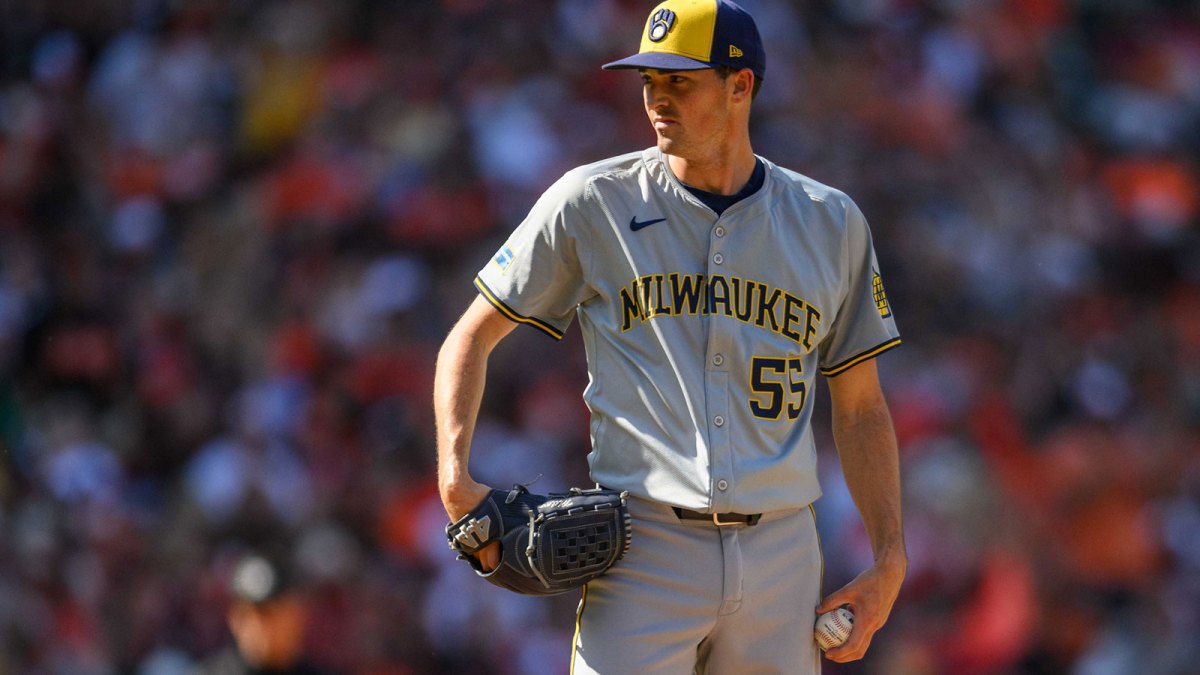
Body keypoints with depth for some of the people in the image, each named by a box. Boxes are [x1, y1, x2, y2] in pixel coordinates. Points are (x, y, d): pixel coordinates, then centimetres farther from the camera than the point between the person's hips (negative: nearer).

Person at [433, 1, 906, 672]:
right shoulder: (591, 202, 3)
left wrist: (890, 564, 5)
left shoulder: (831, 223, 9)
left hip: (780, 557, 2)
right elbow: (472, 336, 10)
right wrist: (455, 476, -6)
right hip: (646, 557, -2)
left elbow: (862, 406, 15)